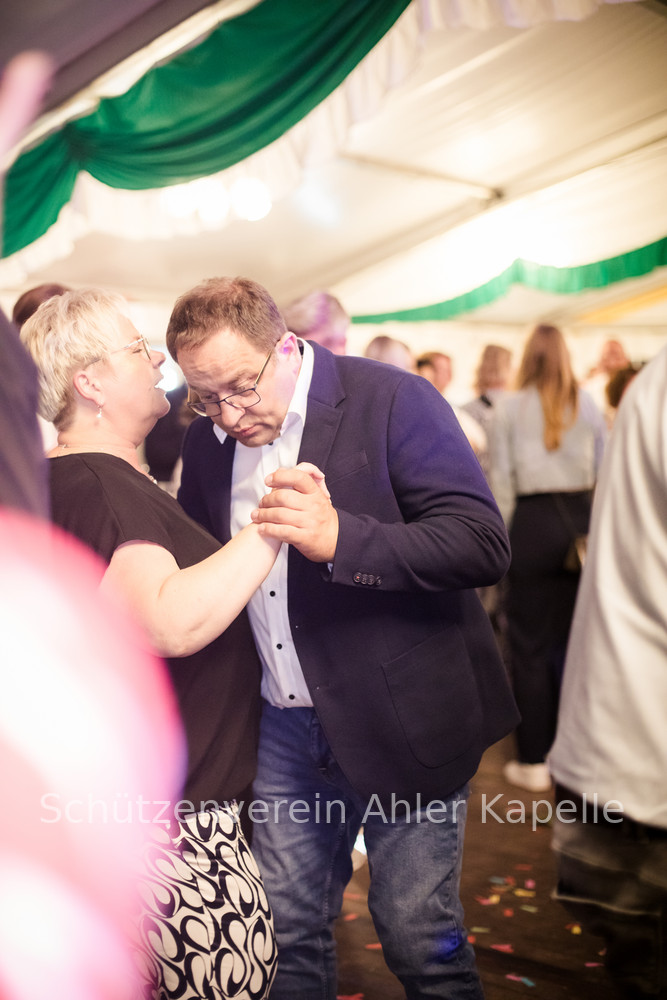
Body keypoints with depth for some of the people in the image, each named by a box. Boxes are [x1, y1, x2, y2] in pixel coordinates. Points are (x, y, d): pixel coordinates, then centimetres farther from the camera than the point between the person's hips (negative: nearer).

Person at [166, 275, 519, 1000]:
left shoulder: (392, 400, -12)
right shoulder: (206, 441, 5)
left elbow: (483, 543, -20)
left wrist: (341, 538, -32)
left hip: (401, 722, -4)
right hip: (285, 729, 5)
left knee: (420, 939, 7)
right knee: (287, 930, 15)